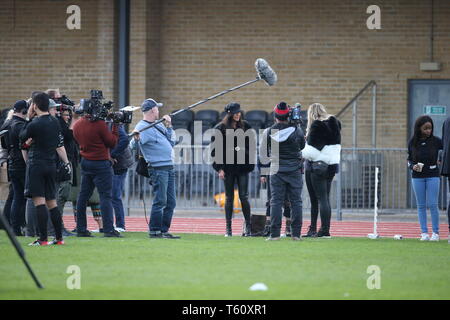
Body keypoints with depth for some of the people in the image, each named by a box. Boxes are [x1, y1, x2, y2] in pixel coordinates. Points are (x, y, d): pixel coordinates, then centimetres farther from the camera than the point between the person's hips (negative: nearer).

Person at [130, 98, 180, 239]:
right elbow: (134, 146, -24)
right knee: (160, 201, -11)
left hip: (169, 168, 9)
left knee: (170, 202, 11)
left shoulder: (159, 125, 17)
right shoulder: (142, 127, -11)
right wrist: (136, 139, -45)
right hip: (158, 168, -9)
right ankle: (154, 231, -5)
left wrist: (169, 126, 14)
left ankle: (164, 230, 17)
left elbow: (171, 142, 23)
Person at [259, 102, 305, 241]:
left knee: (276, 202, 2)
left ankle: (275, 233, -3)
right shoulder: (297, 130, -6)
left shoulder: (268, 132, -4)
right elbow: (303, 146, 12)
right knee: (296, 202, 4)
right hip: (295, 170, 0)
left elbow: (263, 154, 3)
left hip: (276, 171, 0)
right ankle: (296, 233, 2)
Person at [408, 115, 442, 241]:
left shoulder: (436, 141, -5)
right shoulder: (412, 143, 0)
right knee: (421, 206, 3)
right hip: (417, 177, 2)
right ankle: (424, 232, 7)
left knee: (432, 204, -6)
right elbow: (409, 159, 9)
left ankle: (436, 232, 3)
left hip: (433, 176, -2)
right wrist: (413, 166, -10)